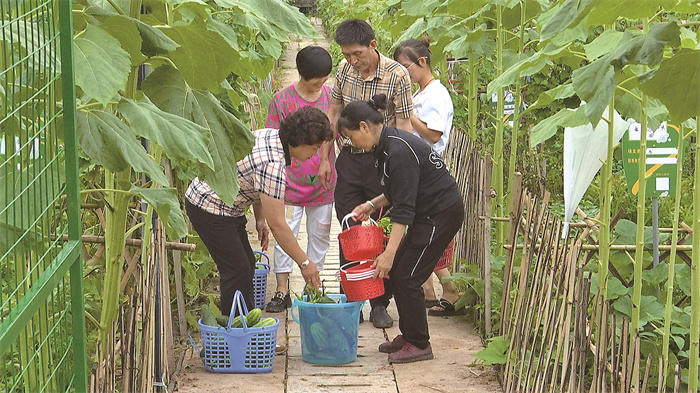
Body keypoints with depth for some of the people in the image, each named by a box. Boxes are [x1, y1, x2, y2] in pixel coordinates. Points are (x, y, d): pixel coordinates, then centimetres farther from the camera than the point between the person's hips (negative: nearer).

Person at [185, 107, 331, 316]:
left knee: (247, 266, 14)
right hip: (210, 209, -10)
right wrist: (305, 263, -22)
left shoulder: (272, 135, -3)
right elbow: (277, 224, -29)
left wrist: (260, 218, 12)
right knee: (237, 271, -9)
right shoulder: (272, 165, -32)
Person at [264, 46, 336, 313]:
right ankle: (282, 290, 7)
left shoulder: (331, 96, 3)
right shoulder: (282, 100, -5)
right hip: (290, 181, -2)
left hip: (323, 181, 2)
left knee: (320, 234, 10)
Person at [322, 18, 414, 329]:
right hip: (349, 160, 4)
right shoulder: (345, 69, 2)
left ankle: (379, 304, 12)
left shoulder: (397, 75, -13)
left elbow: (403, 128, -12)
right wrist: (325, 158, 12)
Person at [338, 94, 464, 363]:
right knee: (397, 273, 10)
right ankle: (408, 335, 20)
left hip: (441, 215, -10)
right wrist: (372, 204, 11)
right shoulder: (386, 146, 7)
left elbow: (403, 209, -27)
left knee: (407, 277, -7)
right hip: (427, 213, 10)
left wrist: (389, 254, -28)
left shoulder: (398, 152, -24)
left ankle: (419, 345, 4)